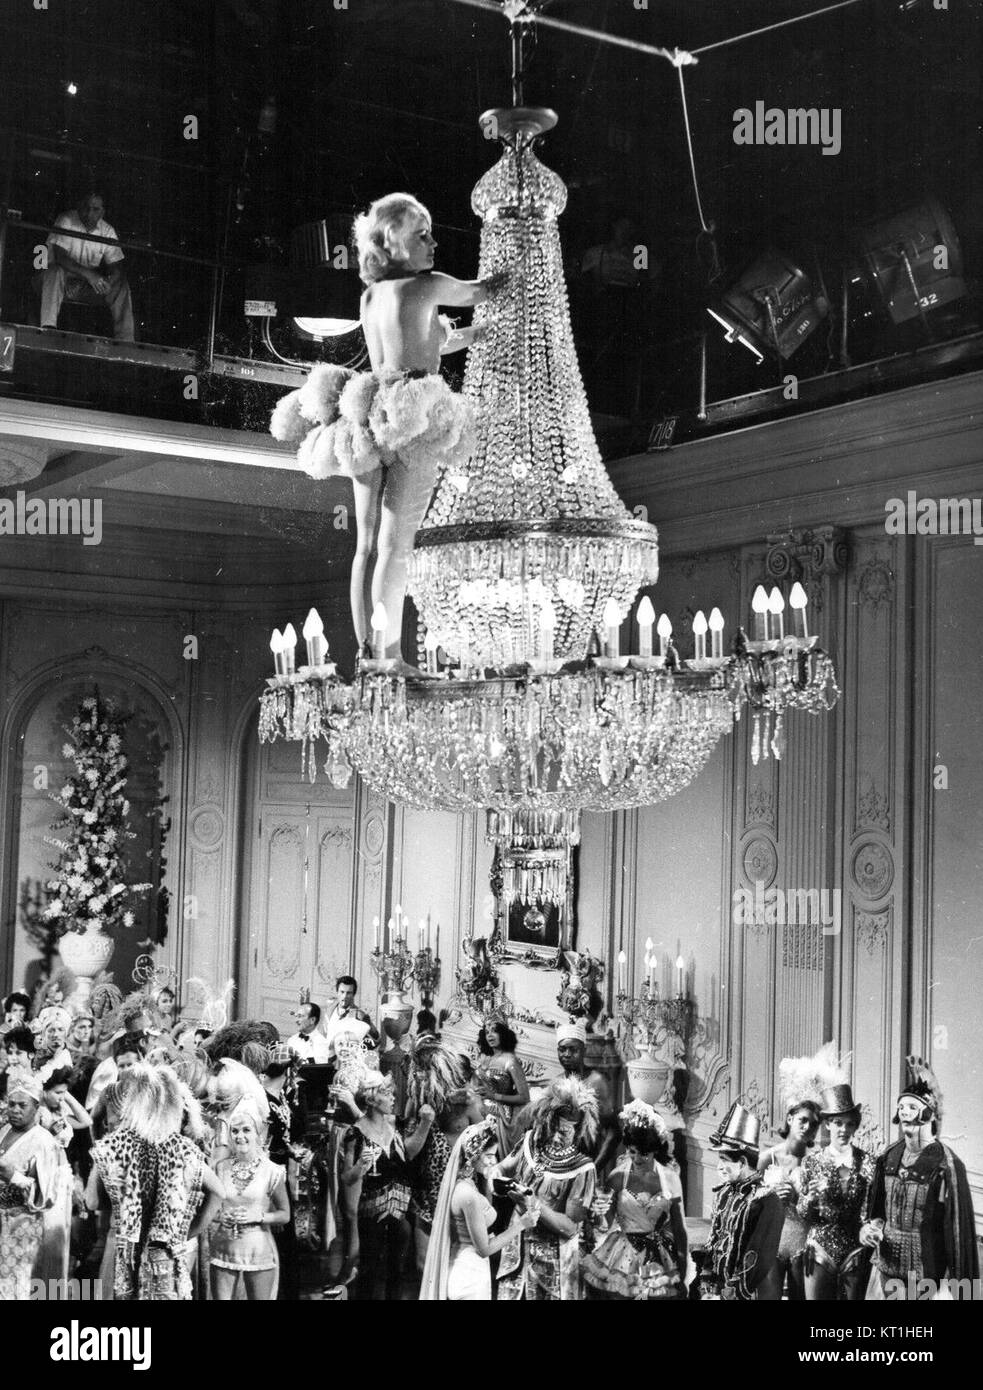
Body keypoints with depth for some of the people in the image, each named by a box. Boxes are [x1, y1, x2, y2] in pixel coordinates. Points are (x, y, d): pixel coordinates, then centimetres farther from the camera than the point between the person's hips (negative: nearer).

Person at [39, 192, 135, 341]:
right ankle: (48, 327, -45)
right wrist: (88, 274, -36)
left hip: (90, 285, 4)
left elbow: (116, 266, -2)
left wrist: (105, 284, -25)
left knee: (121, 286, -19)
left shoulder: (107, 231, 2)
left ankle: (125, 339, -22)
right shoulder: (65, 222, -12)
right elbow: (60, 257, -24)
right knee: (55, 271, -37)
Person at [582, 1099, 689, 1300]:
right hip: (622, 1258, 0)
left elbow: (679, 1227, 2)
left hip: (660, 1261, 0)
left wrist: (682, 1271, 4)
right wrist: (600, 1210, -22)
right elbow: (610, 1222, -1)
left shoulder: (670, 1178, -5)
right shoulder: (618, 1177, -7)